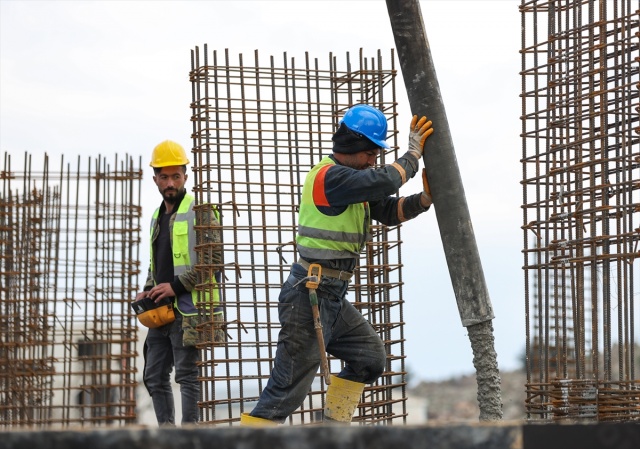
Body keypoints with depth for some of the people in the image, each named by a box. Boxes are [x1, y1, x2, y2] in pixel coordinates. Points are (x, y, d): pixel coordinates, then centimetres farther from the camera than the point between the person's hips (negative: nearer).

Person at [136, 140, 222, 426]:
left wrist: (177, 286, -18)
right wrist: (148, 290, 11)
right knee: (155, 376, 11)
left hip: (187, 309, -9)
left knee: (187, 375, -7)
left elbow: (213, 257, -16)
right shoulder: (158, 216, 18)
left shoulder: (199, 211, -7)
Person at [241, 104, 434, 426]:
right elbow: (384, 181, -28)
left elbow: (390, 211, 15)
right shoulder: (330, 176, -17)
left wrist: (424, 199, -3)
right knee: (288, 389, -10)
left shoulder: (350, 178, 15)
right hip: (309, 294, -10)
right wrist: (413, 153, -12)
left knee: (371, 357, 16)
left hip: (332, 298, 10)